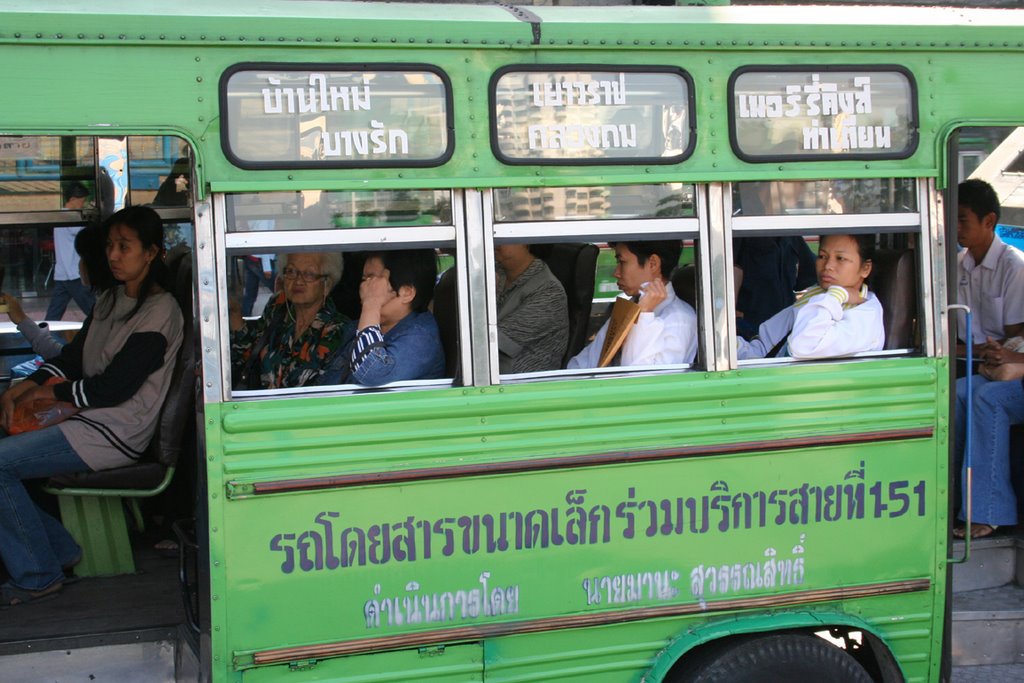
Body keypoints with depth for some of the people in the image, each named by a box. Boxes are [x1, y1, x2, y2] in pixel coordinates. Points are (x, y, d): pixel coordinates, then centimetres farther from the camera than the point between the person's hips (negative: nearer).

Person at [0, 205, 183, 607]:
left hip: (116, 434, -9)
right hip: (87, 416, 9)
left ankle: (39, 576, -5)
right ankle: (57, 548, 4)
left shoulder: (159, 313, -14)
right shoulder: (110, 300, 15)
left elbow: (113, 388, -18)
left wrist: (49, 393, -7)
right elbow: (73, 358, 15)